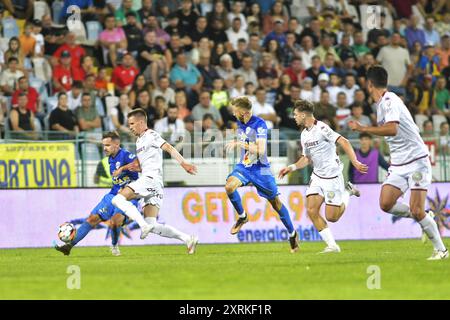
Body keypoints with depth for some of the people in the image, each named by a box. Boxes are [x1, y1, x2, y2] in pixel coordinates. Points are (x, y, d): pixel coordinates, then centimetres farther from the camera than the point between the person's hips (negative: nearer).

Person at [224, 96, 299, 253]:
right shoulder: (240, 123, 5)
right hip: (244, 166, 6)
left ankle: (292, 233, 19)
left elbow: (260, 150, -28)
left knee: (275, 202, 2)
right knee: (229, 186, -23)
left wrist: (240, 144, -29)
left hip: (260, 168, -6)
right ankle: (242, 217, -1)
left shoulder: (259, 124, -19)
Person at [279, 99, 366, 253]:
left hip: (332, 176, -8)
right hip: (317, 177, 8)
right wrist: (292, 167, 8)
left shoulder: (322, 128, -17)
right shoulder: (304, 135, 10)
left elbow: (344, 142, -22)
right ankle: (332, 245, -3)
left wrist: (355, 162, -31)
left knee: (332, 217, -7)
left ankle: (347, 192, 20)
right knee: (311, 210, -10)